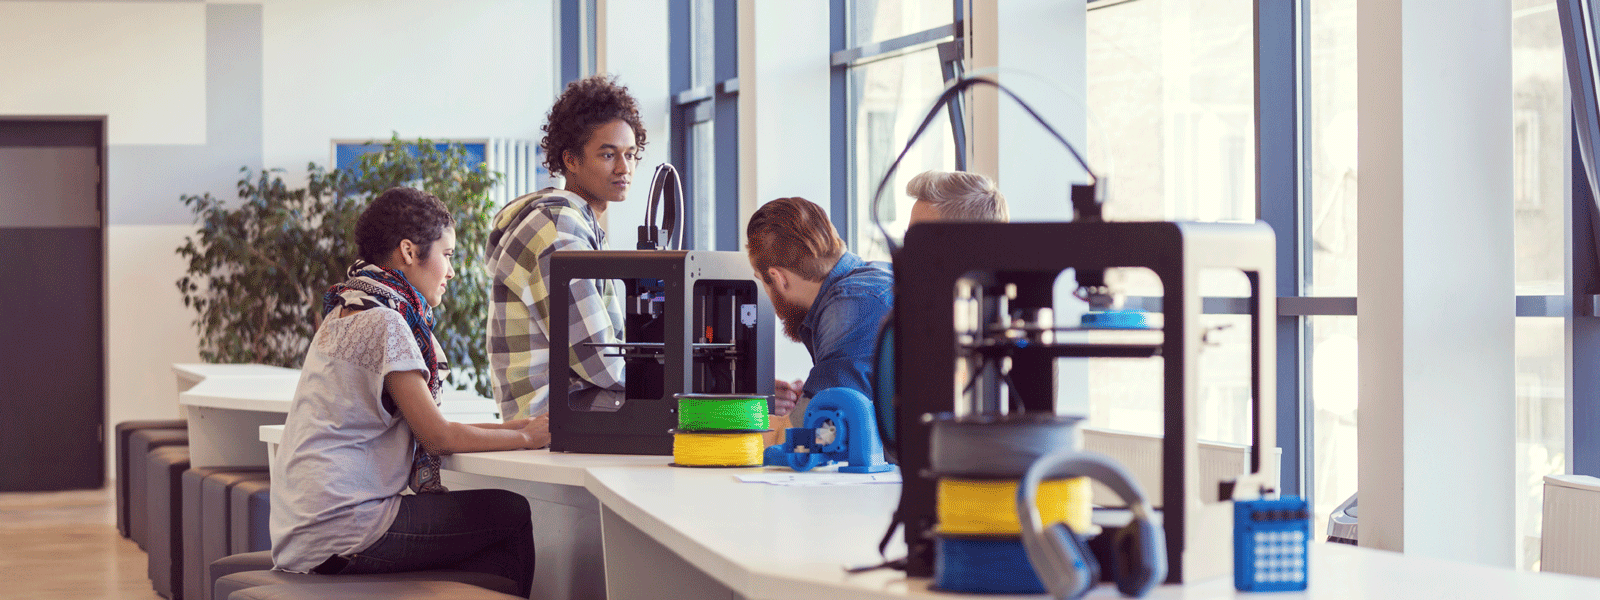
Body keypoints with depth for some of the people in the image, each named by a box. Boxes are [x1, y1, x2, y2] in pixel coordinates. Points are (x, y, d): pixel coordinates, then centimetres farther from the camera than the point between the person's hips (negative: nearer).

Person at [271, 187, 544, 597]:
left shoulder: (346, 315, 18)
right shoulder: (383, 323, -13)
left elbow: (425, 426, 19)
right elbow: (437, 437, -12)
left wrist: (510, 427, 14)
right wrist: (526, 437, -2)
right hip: (339, 529, -10)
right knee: (511, 514, -5)